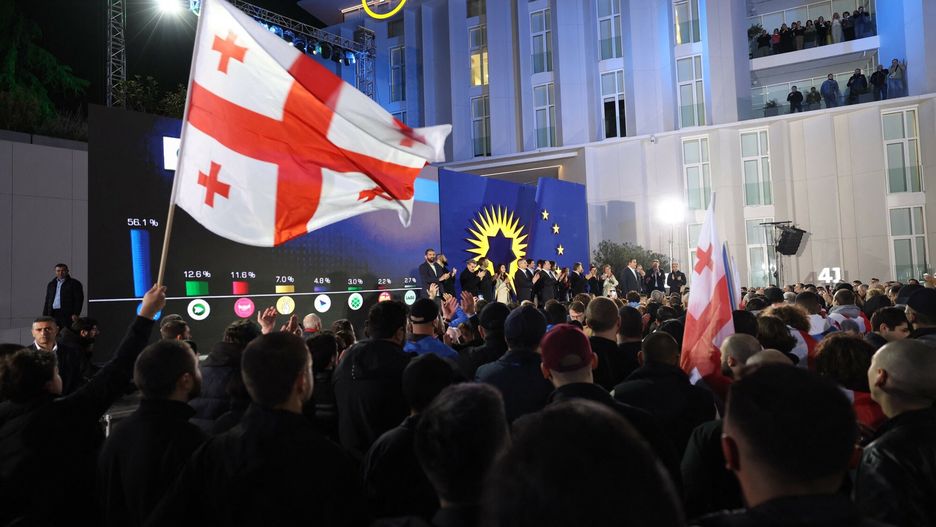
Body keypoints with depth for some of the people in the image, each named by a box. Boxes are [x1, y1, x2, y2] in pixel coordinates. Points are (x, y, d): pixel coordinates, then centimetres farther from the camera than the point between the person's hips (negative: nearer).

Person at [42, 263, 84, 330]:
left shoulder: (74, 283, 3)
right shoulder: (51, 285, 20)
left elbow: (79, 300, -4)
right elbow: (47, 302, 20)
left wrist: (76, 314, -14)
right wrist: (44, 316, 12)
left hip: (68, 314, -5)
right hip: (53, 314, 5)